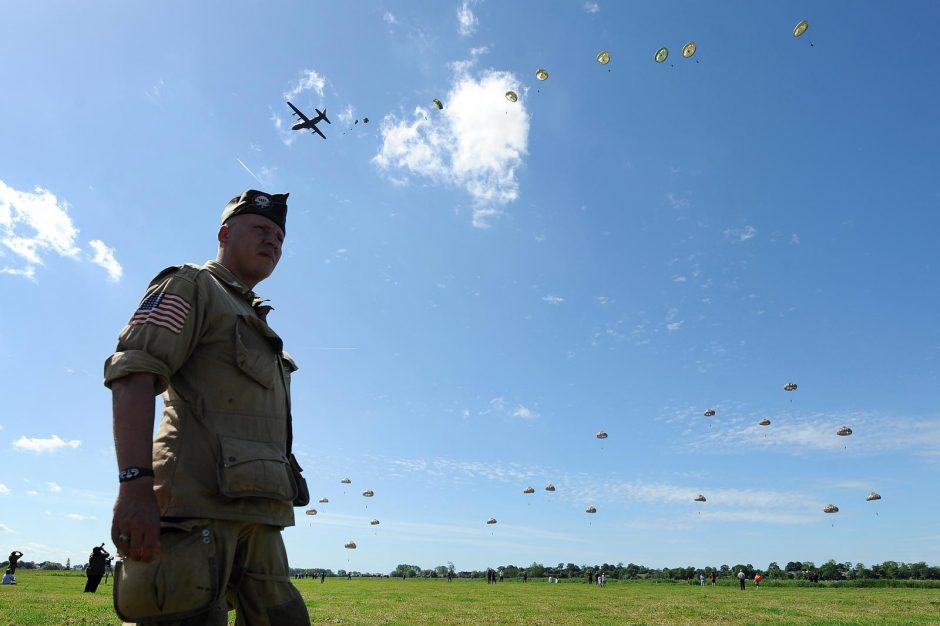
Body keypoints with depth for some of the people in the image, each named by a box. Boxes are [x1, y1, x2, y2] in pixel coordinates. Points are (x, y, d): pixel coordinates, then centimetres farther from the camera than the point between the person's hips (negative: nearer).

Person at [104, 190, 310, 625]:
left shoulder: (255, 322, 28)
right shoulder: (190, 286, 4)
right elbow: (132, 373, -12)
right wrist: (135, 483, -24)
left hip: (256, 513, 8)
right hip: (199, 502, -8)